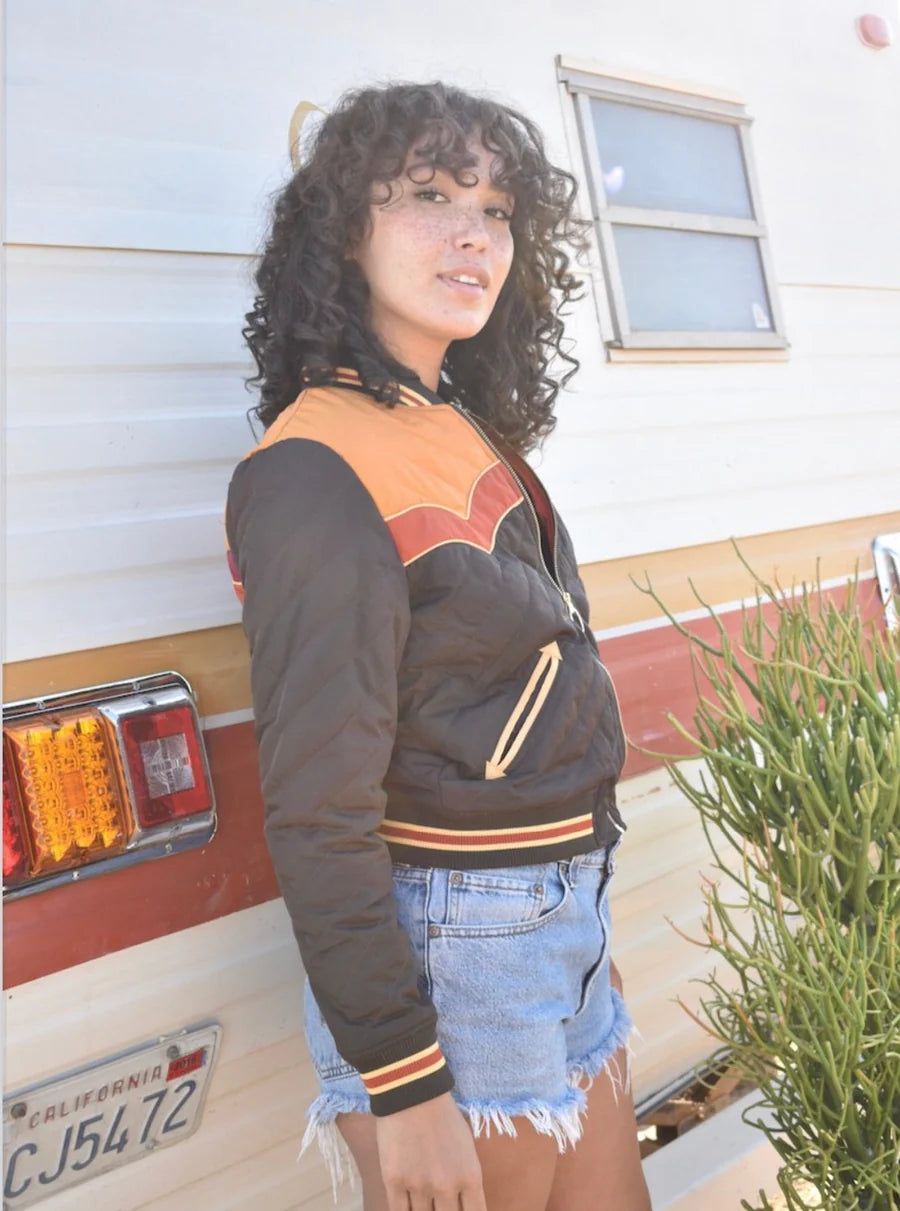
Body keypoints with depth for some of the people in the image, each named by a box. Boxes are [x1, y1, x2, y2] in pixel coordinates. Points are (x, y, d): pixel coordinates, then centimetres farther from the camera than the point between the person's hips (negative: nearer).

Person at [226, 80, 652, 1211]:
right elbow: (317, 808, -21)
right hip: (452, 947, -8)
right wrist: (401, 1085, -18)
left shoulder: (474, 438, 8)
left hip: (562, 925, 8)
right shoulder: (318, 470, -18)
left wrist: (582, 921, 17)